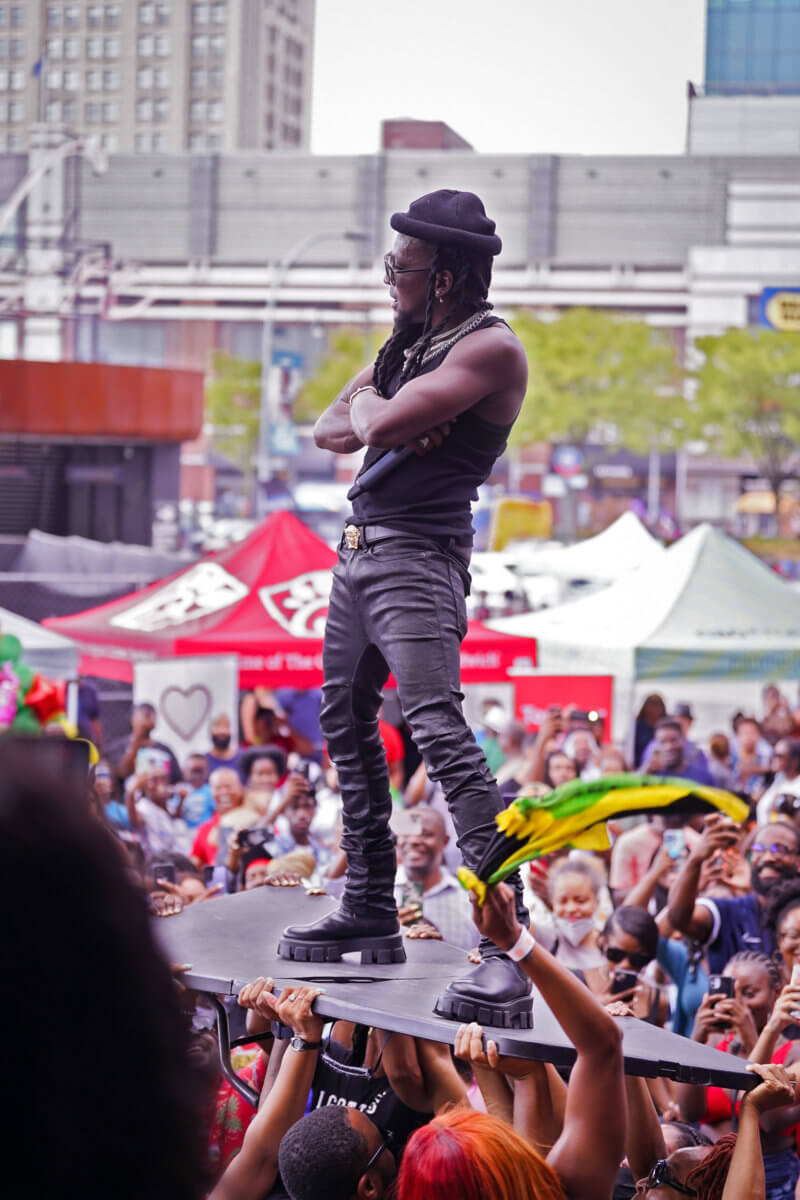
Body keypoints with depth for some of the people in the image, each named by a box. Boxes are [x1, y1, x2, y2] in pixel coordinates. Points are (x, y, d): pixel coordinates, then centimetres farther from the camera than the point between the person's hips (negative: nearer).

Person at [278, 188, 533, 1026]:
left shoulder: (490, 349, -13)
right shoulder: (406, 340, 16)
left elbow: (381, 425, -22)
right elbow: (329, 429, 16)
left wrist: (371, 409, 1)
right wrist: (379, 422, -5)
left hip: (419, 556, -10)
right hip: (361, 543, 10)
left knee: (439, 730, -21)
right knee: (346, 721, 16)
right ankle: (370, 914, 27)